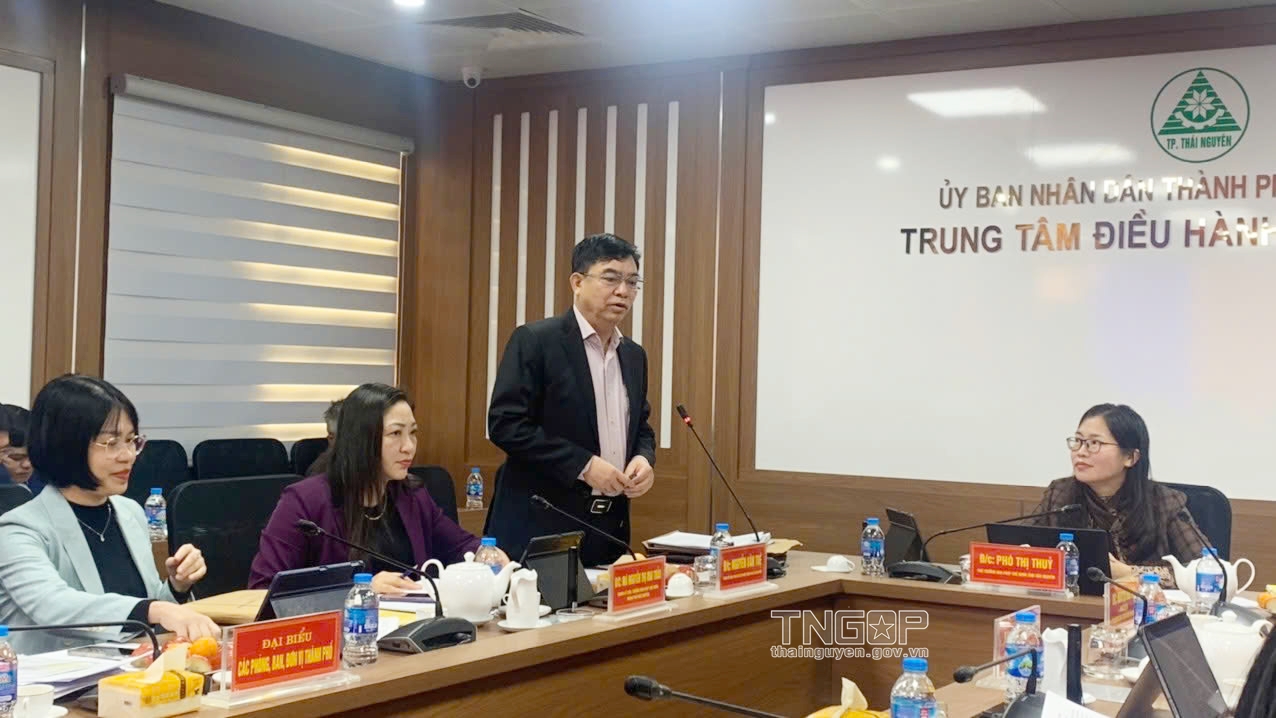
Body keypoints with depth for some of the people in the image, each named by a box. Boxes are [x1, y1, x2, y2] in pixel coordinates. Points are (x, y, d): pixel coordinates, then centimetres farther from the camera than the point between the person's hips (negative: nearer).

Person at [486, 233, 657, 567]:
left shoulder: (634, 355, 13)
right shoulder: (534, 341, -8)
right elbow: (505, 424, -15)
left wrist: (644, 459, -2)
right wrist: (584, 464, -18)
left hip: (610, 528, 6)